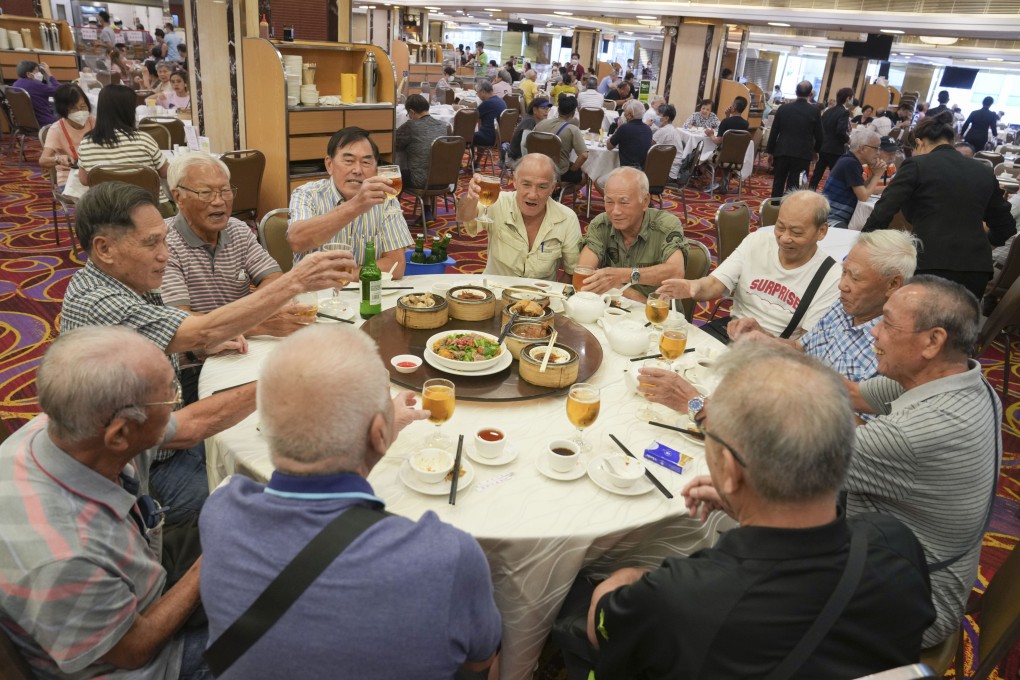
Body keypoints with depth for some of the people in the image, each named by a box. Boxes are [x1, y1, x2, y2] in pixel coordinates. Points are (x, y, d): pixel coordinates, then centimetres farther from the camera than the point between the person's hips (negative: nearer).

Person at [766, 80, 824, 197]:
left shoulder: (783, 108, -1)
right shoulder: (814, 111, -4)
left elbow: (774, 132, 1)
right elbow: (818, 135, 4)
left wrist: (770, 151, 12)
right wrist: (816, 150, 22)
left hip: (782, 152, 2)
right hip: (802, 154, -2)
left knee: (778, 184, 12)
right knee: (794, 188, 1)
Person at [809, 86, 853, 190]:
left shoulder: (828, 111, 11)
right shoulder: (844, 112, -12)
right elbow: (841, 132, -22)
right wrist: (847, 139, -5)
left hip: (822, 148, 7)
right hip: (835, 150, -7)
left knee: (816, 175, 9)